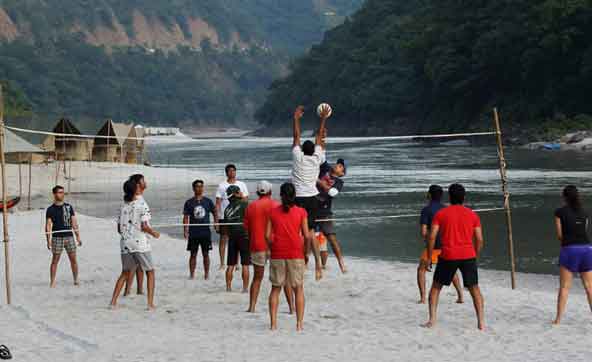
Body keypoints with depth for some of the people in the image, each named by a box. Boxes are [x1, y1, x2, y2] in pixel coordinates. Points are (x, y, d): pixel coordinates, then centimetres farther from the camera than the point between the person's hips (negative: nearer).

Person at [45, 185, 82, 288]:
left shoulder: (69, 207, 10)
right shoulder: (50, 209, 1)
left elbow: (74, 222, 11)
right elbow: (48, 225, -2)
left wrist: (78, 236, 7)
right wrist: (48, 240, -9)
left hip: (69, 237, 3)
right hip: (57, 238, -3)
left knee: (73, 259, 3)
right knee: (55, 260, -2)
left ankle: (76, 279, 15)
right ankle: (52, 282, 3)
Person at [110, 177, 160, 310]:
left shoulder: (124, 206, 9)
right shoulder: (142, 204, -8)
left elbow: (119, 228, 11)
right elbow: (144, 226, -15)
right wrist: (154, 233, 2)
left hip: (125, 243, 5)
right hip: (140, 242, -5)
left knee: (125, 273, 17)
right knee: (150, 272, 8)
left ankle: (113, 302, 10)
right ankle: (150, 304, 1)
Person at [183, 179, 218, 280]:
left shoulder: (208, 201, 5)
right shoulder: (189, 203, 2)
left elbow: (215, 212, 15)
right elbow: (186, 217, 2)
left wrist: (216, 223, 0)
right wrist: (185, 230, -7)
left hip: (206, 232, 1)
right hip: (193, 233, -1)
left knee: (206, 254, 5)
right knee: (193, 254, 3)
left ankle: (206, 274, 13)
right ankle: (192, 274, 9)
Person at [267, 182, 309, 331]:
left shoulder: (273, 212, 3)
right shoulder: (301, 212, -1)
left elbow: (268, 235, -1)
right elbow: (306, 235, -4)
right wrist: (305, 251, 10)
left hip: (277, 255, 1)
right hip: (295, 254, -1)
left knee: (275, 288, 10)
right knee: (298, 289, 8)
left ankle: (273, 323, 5)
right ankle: (300, 323, 2)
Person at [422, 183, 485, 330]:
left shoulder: (440, 214, 4)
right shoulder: (473, 215, 8)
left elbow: (432, 237, -2)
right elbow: (479, 240, 4)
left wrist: (429, 258, 4)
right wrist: (475, 257, 17)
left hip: (448, 256, -1)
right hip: (468, 256, 1)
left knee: (436, 287, 15)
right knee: (474, 288, 12)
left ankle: (432, 320, 8)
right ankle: (481, 322, 3)